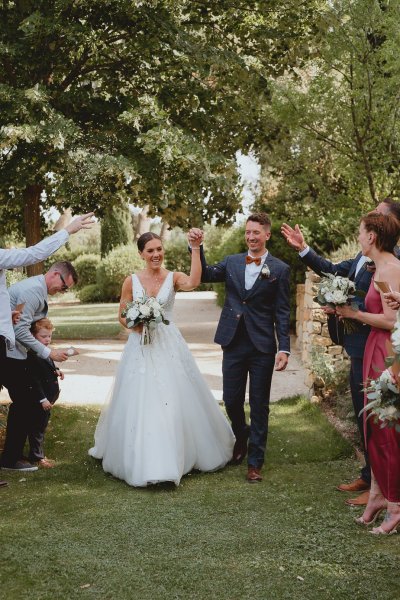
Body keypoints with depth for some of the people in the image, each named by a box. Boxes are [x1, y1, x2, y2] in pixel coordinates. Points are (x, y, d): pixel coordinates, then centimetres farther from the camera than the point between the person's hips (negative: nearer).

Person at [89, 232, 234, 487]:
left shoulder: (173, 278, -2)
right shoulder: (131, 281, 2)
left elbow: (193, 282, -24)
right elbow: (122, 316, 8)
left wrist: (195, 249, -27)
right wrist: (136, 324, -13)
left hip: (168, 346, 0)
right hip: (141, 347, 1)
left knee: (174, 402, 2)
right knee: (140, 405, 2)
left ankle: (171, 459, 20)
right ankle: (143, 463, 16)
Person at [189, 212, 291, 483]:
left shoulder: (280, 269, -3)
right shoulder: (232, 262, 7)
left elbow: (282, 312, -4)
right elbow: (206, 275, -1)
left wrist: (284, 348, -10)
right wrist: (196, 247, -12)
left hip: (262, 347, -3)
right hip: (233, 344, 3)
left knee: (259, 405, 6)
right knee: (231, 400, 11)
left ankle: (255, 461, 18)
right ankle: (241, 438, 40)